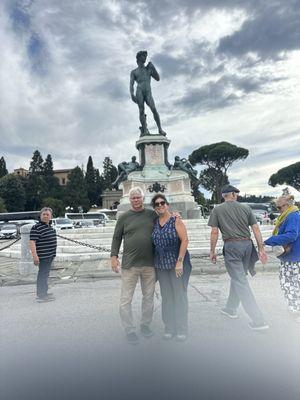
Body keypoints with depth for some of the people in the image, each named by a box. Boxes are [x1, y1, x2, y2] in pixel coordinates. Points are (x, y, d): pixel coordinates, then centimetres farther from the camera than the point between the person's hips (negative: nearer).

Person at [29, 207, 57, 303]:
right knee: (42, 275, -5)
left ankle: (43, 293, 27)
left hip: (50, 255, 9)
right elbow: (32, 242, -20)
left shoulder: (50, 227, 13)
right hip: (43, 256, -9)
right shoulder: (36, 228, -15)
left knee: (45, 275, 17)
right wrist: (34, 255, -27)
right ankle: (41, 296, 2)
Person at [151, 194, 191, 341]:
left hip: (177, 263, -4)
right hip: (161, 265, 4)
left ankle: (181, 329, 15)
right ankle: (169, 328, 23)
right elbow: (153, 243, 12)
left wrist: (180, 262, -17)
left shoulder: (176, 221, -6)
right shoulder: (154, 223, 7)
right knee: (166, 297, 10)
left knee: (179, 295, 2)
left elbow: (185, 240, -12)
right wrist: (154, 264, 5)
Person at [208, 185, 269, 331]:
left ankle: (258, 320, -1)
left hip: (231, 246, -4)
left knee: (240, 282, 0)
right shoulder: (245, 208, 7)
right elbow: (256, 229, 4)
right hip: (247, 244, 5)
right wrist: (261, 249, 7)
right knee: (237, 277, 20)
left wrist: (212, 251, 4)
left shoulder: (217, 210, 0)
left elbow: (214, 232, -3)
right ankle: (231, 309, 36)